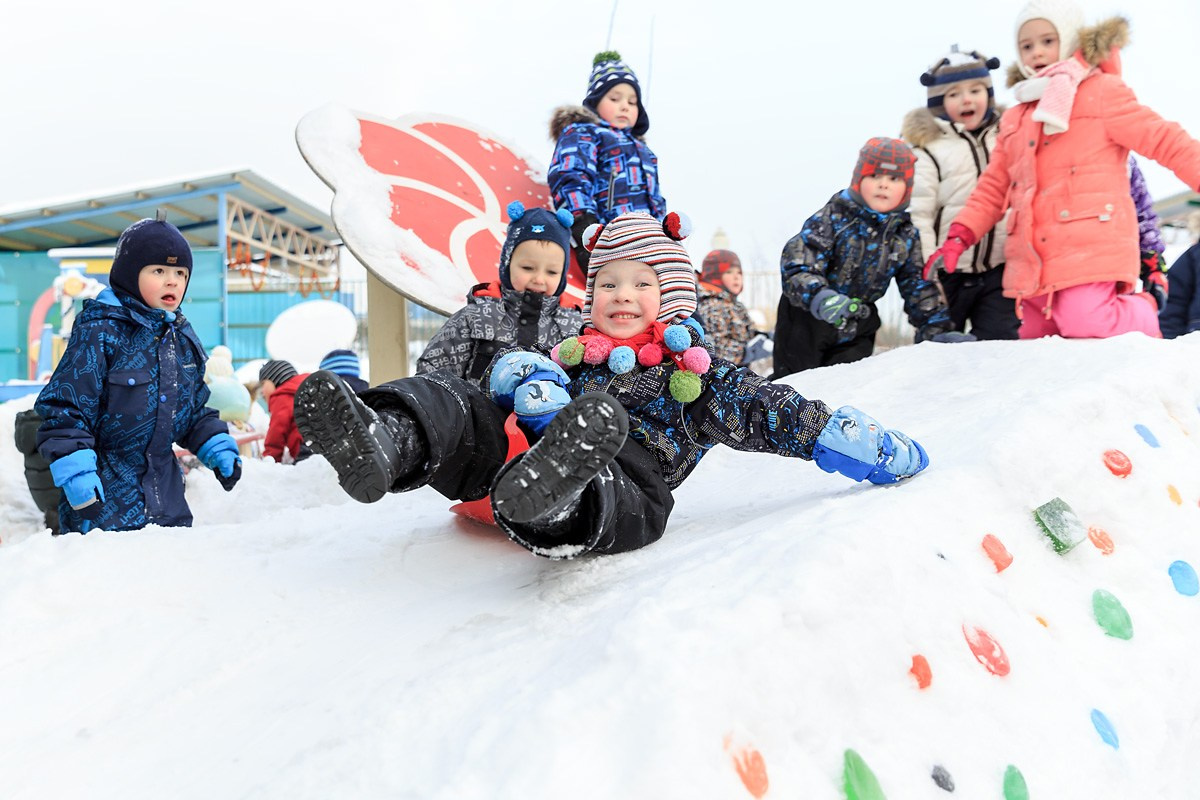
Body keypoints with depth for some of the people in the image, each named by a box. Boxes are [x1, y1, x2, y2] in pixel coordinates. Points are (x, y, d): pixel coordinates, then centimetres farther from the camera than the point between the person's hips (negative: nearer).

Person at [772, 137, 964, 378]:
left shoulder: (906, 235, -1)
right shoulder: (834, 217, -16)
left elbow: (918, 286, 6)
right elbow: (797, 263, -25)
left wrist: (936, 330, -3)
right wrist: (819, 297, -44)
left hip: (856, 330, 4)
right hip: (807, 318, -4)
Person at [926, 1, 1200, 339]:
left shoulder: (1100, 91, 3)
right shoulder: (1015, 118, 21)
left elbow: (1164, 140, -2)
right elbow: (993, 188, 18)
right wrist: (957, 239, 5)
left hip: (1090, 245, -6)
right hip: (1033, 259, 7)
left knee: (1085, 327, -22)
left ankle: (1142, 316, 10)